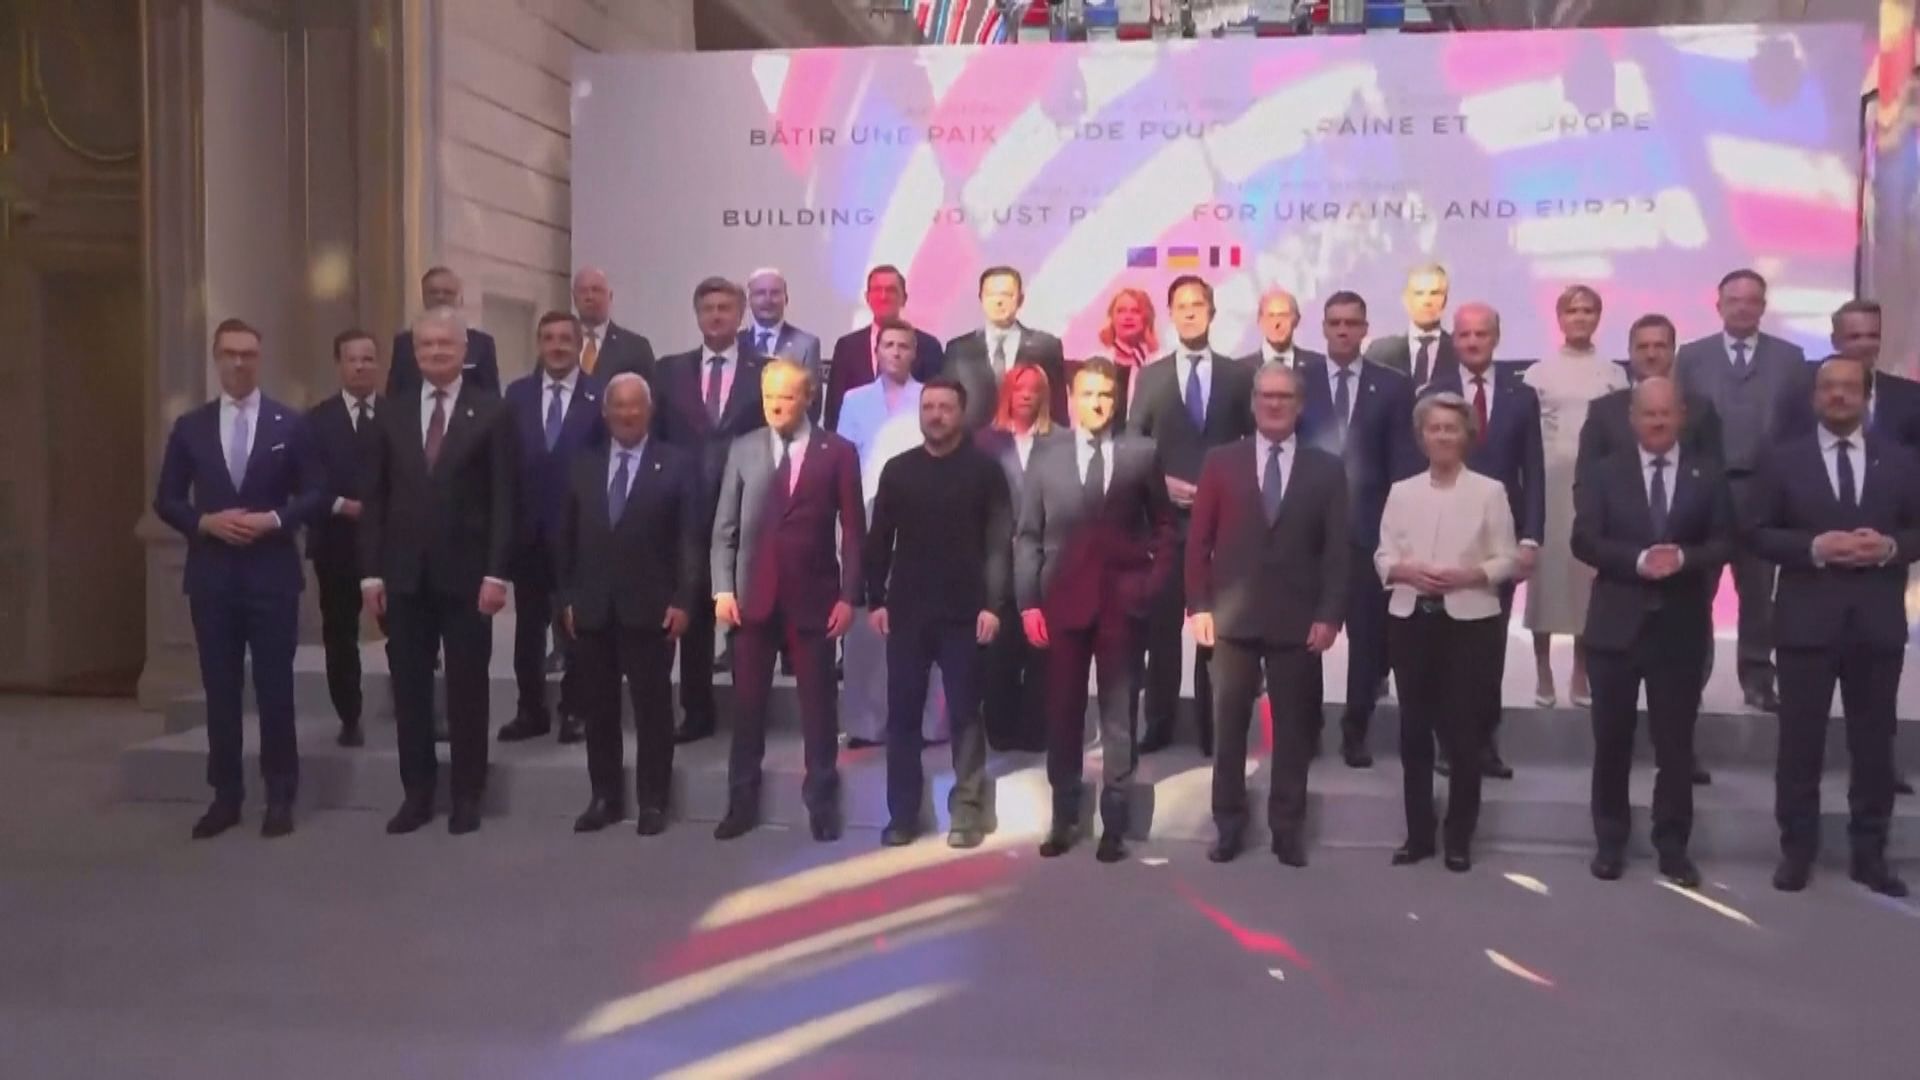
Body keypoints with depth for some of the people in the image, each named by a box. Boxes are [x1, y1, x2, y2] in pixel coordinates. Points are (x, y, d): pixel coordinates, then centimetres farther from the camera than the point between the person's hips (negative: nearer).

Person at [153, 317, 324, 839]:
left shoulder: (289, 424, 2)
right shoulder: (190, 426, 7)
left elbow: (315, 494, 1)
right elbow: (166, 500, 8)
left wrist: (273, 520, -14)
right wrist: (206, 522, -10)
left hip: (272, 574, -2)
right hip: (211, 575, 2)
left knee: (275, 688, 2)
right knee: (220, 690, 7)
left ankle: (280, 798, 10)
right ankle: (226, 796, 16)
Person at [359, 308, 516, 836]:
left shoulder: (491, 412, -1)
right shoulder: (391, 415, 9)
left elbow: (503, 499, -5)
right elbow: (375, 499, 8)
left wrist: (496, 573, -12)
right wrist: (371, 572, 1)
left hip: (466, 572, -3)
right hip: (404, 574, 3)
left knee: (467, 686, 4)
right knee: (409, 686, 7)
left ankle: (467, 795, 14)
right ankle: (417, 793, 18)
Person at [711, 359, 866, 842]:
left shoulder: (838, 452, 0)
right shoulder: (743, 449, 5)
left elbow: (853, 530, -1)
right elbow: (725, 527, 5)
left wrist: (849, 596, -6)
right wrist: (723, 589, -3)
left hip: (814, 596, -2)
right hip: (754, 596, 2)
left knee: (817, 704, 5)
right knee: (747, 704, 7)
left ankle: (822, 802, 16)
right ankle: (742, 801, 18)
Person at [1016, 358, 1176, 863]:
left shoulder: (1142, 453, 4)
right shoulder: (1046, 456, 5)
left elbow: (1163, 525, 9)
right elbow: (1028, 535, 3)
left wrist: (1153, 583, -3)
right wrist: (1028, 602, -4)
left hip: (1123, 601, -1)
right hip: (1064, 600, 1)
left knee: (1118, 714, 5)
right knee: (1063, 713, 6)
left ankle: (1114, 824, 12)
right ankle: (1064, 819, 16)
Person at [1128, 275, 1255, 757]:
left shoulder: (1239, 375, 6)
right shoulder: (1151, 376, 7)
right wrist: (1161, 483, -8)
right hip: (1166, 517, 0)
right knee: (1162, 625, 2)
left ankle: (1212, 727, 11)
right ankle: (1159, 725, 11)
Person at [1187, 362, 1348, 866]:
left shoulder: (1327, 469, 5)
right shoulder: (1222, 461, 5)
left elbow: (1337, 548, 1)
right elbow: (1198, 540, 3)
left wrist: (1330, 615, -7)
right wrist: (1199, 605, -5)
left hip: (1298, 620, 0)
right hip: (1233, 616, 0)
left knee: (1293, 729, 6)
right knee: (1229, 726, 6)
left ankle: (1288, 828, 17)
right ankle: (1229, 825, 17)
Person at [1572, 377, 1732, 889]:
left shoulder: (1708, 475, 7)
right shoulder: (1604, 473, 4)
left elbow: (1723, 543, 0)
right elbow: (1584, 541, -6)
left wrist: (1683, 558, -19)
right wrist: (1638, 560, -19)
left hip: (1681, 627, 1)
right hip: (1617, 624, 0)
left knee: (1676, 743, 6)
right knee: (1612, 741, 7)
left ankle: (1673, 845, 17)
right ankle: (1610, 841, 18)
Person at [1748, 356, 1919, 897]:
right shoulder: (1780, 460, 2)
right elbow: (1757, 533, -2)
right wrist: (1813, 547, -17)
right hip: (1807, 620, -2)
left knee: (1874, 742, 9)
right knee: (1800, 741, 4)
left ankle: (1870, 852, 20)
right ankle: (1797, 850, 15)